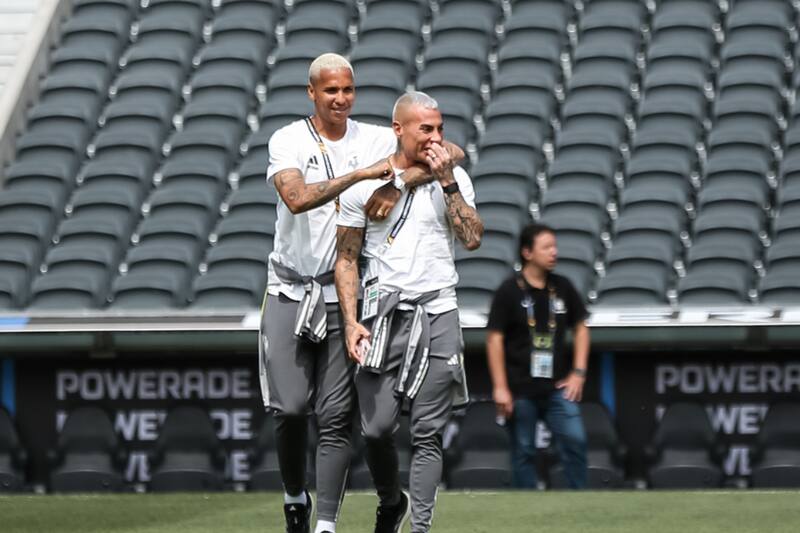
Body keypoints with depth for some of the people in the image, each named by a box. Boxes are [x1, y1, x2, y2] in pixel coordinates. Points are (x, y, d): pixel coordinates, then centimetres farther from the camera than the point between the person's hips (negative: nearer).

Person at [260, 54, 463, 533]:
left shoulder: (377, 141, 3)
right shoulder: (288, 141, -4)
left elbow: (451, 151, -2)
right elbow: (296, 198, -21)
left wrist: (397, 184, -17)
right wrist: (361, 174, -26)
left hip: (344, 294, 1)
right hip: (290, 291, -1)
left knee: (337, 416, -4)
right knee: (291, 406, -6)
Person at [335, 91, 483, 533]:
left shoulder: (453, 178, 6)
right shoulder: (364, 183, 3)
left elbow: (472, 239, -7)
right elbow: (346, 259, 5)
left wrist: (447, 181, -12)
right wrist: (351, 323, -4)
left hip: (438, 315, 1)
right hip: (383, 312, 0)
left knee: (427, 433, -3)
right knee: (377, 427, -4)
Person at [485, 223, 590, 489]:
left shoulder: (562, 287, 6)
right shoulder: (509, 291, -6)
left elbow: (580, 327, 16)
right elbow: (494, 338, -6)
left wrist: (578, 372, 7)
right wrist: (500, 388, -10)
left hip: (558, 387, 3)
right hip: (520, 390, -3)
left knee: (575, 441, -8)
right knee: (523, 452, 4)